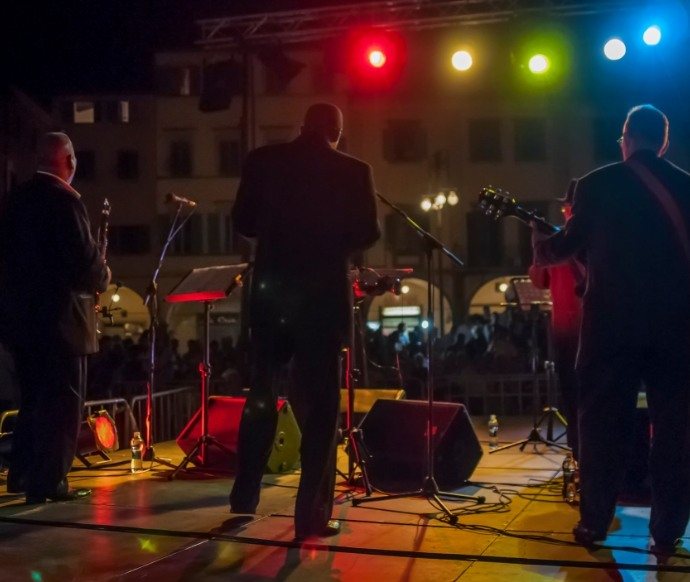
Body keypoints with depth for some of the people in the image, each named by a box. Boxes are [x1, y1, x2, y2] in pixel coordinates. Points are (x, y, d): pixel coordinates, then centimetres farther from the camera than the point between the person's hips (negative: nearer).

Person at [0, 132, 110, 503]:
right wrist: (102, 277, -2)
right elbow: (83, 257, -20)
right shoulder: (64, 199, -15)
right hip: (58, 313, -8)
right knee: (61, 401, 0)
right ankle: (48, 482, 2)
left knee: (34, 398, 18)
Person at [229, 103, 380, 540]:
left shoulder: (263, 161, 2)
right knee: (319, 400, 3)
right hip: (323, 292, -3)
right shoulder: (353, 171, -5)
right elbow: (368, 233, -5)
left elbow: (243, 221, 6)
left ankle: (245, 496, 25)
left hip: (272, 287, 3)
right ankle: (312, 514, 3)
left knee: (261, 392, 17)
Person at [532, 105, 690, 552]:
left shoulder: (596, 184, -1)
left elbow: (572, 244, 4)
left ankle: (595, 522, 10)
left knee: (603, 420, 7)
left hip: (613, 317, -1)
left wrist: (543, 248, 24)